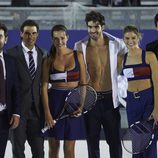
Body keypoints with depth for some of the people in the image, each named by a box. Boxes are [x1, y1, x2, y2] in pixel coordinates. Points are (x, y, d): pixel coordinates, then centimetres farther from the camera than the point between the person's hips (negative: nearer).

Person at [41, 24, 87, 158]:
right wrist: (47, 112, -10)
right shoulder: (49, 60, 2)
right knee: (54, 146, 7)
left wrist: (82, 105, -10)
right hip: (54, 102, 0)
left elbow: (83, 83, 4)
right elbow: (44, 87, -1)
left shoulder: (78, 56, 3)